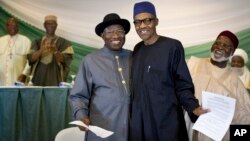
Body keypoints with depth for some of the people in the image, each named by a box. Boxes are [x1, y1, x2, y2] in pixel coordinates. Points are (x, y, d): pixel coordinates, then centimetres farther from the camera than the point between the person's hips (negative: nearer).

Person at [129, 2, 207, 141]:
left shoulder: (172, 46, -6)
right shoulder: (137, 49, 11)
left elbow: (182, 84, -7)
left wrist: (193, 107, -22)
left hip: (166, 120, -5)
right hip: (139, 121, 5)